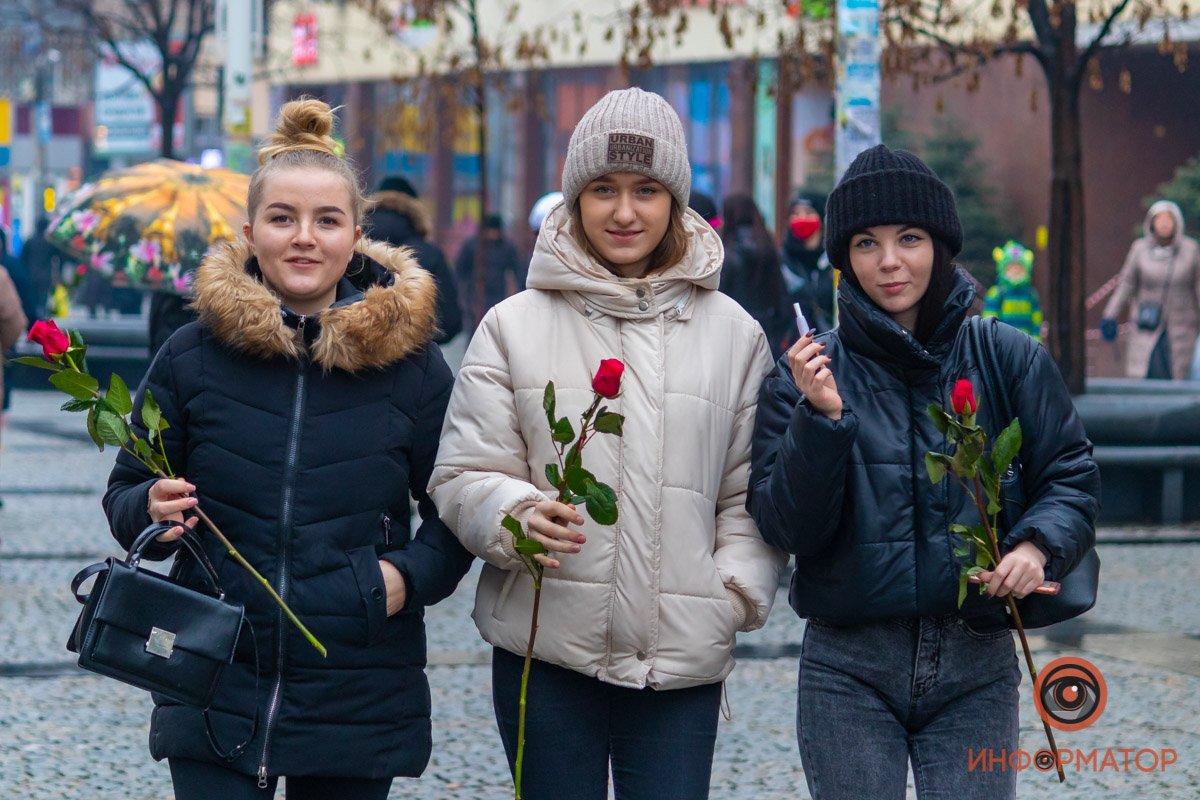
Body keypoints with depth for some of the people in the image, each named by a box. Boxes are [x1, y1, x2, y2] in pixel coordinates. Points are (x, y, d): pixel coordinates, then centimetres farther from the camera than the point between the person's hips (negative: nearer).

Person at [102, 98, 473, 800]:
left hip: (361, 707, 0)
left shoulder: (411, 365, 0)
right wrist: (153, 510, -12)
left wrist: (413, 576, -10)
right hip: (215, 697, 0)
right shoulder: (192, 358, 1)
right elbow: (126, 493, 10)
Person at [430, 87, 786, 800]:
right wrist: (517, 515, -18)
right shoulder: (515, 326, 5)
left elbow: (751, 492, 11)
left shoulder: (733, 334, 9)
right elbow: (464, 476, 2)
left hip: (683, 657, 0)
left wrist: (736, 591, -4)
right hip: (546, 650, 0)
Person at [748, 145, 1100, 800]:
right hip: (849, 667, 0)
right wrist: (820, 420, -20)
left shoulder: (1009, 359, 2)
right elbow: (786, 529, -6)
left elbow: (1071, 476, 7)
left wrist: (1038, 544, -13)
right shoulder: (808, 372, 0)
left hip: (976, 668, 0)